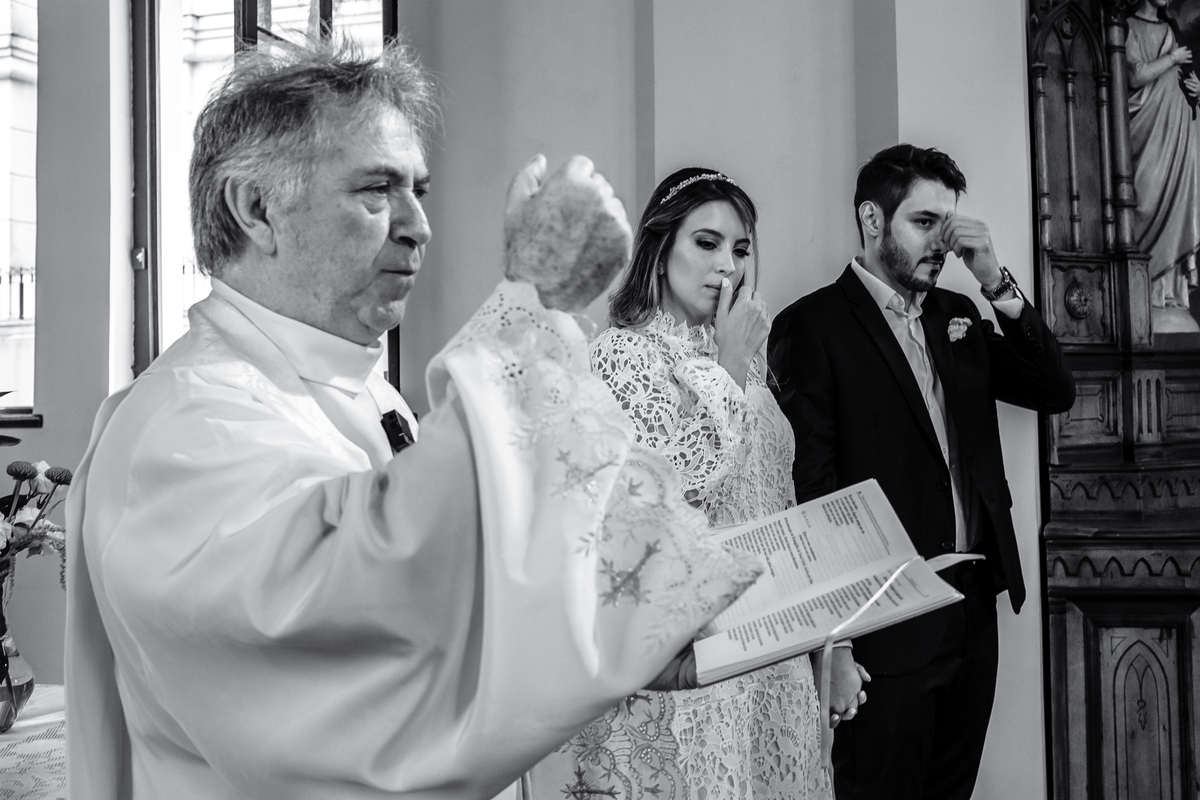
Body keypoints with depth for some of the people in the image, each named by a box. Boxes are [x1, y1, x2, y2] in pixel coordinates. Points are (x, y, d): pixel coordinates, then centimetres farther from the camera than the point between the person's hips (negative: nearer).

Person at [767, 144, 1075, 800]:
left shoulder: (957, 316, 13)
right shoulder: (812, 326, -8)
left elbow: (1055, 392, 7)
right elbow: (809, 488, -12)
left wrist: (995, 282, -4)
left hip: (976, 608, 7)